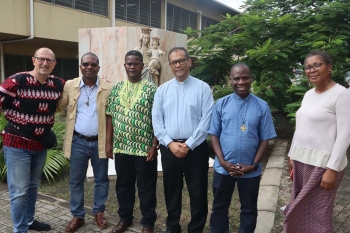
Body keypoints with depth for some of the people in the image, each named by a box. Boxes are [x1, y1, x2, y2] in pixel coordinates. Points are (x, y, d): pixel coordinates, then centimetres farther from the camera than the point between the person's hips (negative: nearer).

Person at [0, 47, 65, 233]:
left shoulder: (58, 84, 0)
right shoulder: (18, 80, -15)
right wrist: (16, 119, -12)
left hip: (41, 144, 6)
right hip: (17, 144, -5)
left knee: (33, 186, 20)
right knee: (19, 190, -2)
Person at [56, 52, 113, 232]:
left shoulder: (108, 88, -5)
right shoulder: (70, 85, 1)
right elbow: (58, 107, 9)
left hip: (100, 142, -1)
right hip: (78, 141, 1)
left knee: (101, 179, 12)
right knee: (76, 180, 10)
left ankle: (99, 212, 31)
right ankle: (77, 216, 27)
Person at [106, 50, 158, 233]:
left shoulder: (151, 89, -4)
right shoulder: (116, 89, 8)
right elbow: (110, 116, 9)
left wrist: (154, 145, -12)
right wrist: (108, 142, 4)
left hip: (144, 149, -4)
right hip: (121, 148, 4)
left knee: (146, 188, 8)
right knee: (123, 185, 16)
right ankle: (125, 218, 34)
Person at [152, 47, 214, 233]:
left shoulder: (202, 88, -3)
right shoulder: (162, 90, 6)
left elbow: (206, 120, -9)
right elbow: (156, 120, 2)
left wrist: (188, 145, -13)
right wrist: (170, 143, -9)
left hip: (195, 148, -2)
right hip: (169, 148, 3)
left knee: (198, 192, 7)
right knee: (171, 191, 15)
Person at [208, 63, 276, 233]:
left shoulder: (262, 106, -3)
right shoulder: (221, 104, -2)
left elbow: (265, 139, -1)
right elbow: (214, 135, -1)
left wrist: (254, 165, -9)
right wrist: (223, 162, -11)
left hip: (250, 170, 0)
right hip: (223, 168, 0)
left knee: (249, 209, 17)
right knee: (219, 207, 15)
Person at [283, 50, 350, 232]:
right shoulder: (308, 94, 11)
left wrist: (332, 169, -19)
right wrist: (292, 156, 16)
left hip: (324, 163, -7)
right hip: (302, 161, 7)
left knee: (317, 215, 3)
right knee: (300, 211, 14)